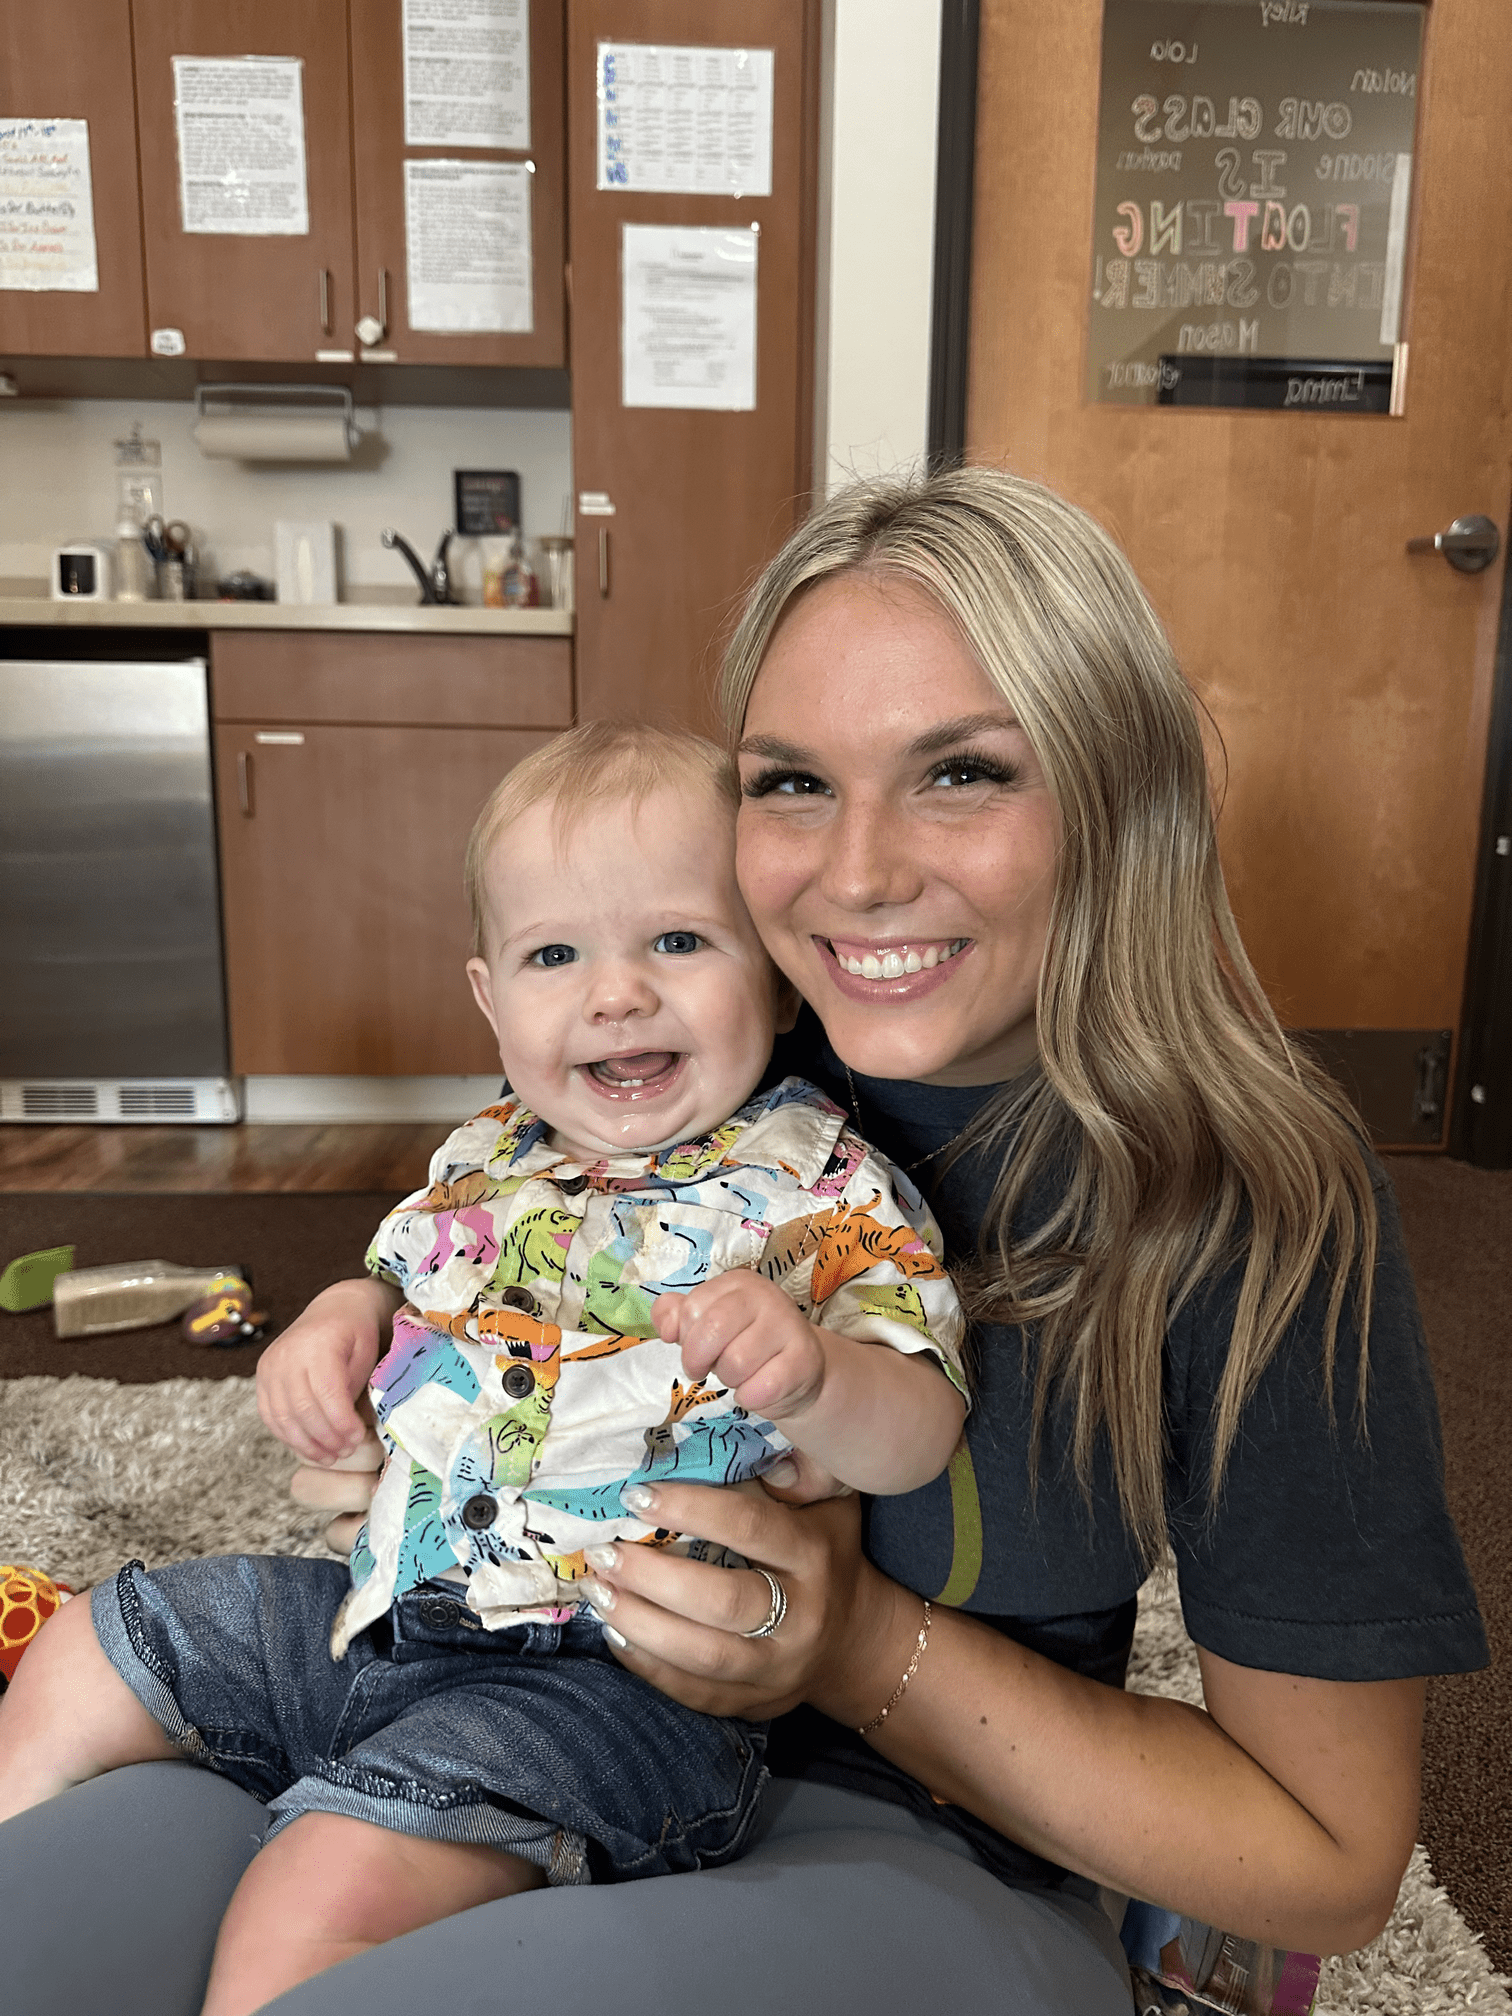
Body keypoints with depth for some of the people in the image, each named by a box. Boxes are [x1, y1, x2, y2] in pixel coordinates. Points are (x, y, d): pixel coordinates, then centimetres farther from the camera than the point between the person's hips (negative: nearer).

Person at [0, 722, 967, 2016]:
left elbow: (916, 1440, -18)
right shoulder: (487, 1162, 6)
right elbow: (403, 1288, 24)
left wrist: (811, 1375, -39)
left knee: (325, 1893, -29)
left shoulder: (822, 1194, -13)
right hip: (390, 1605, 7)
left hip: (615, 1674, -7)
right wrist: (340, 1321, 1)